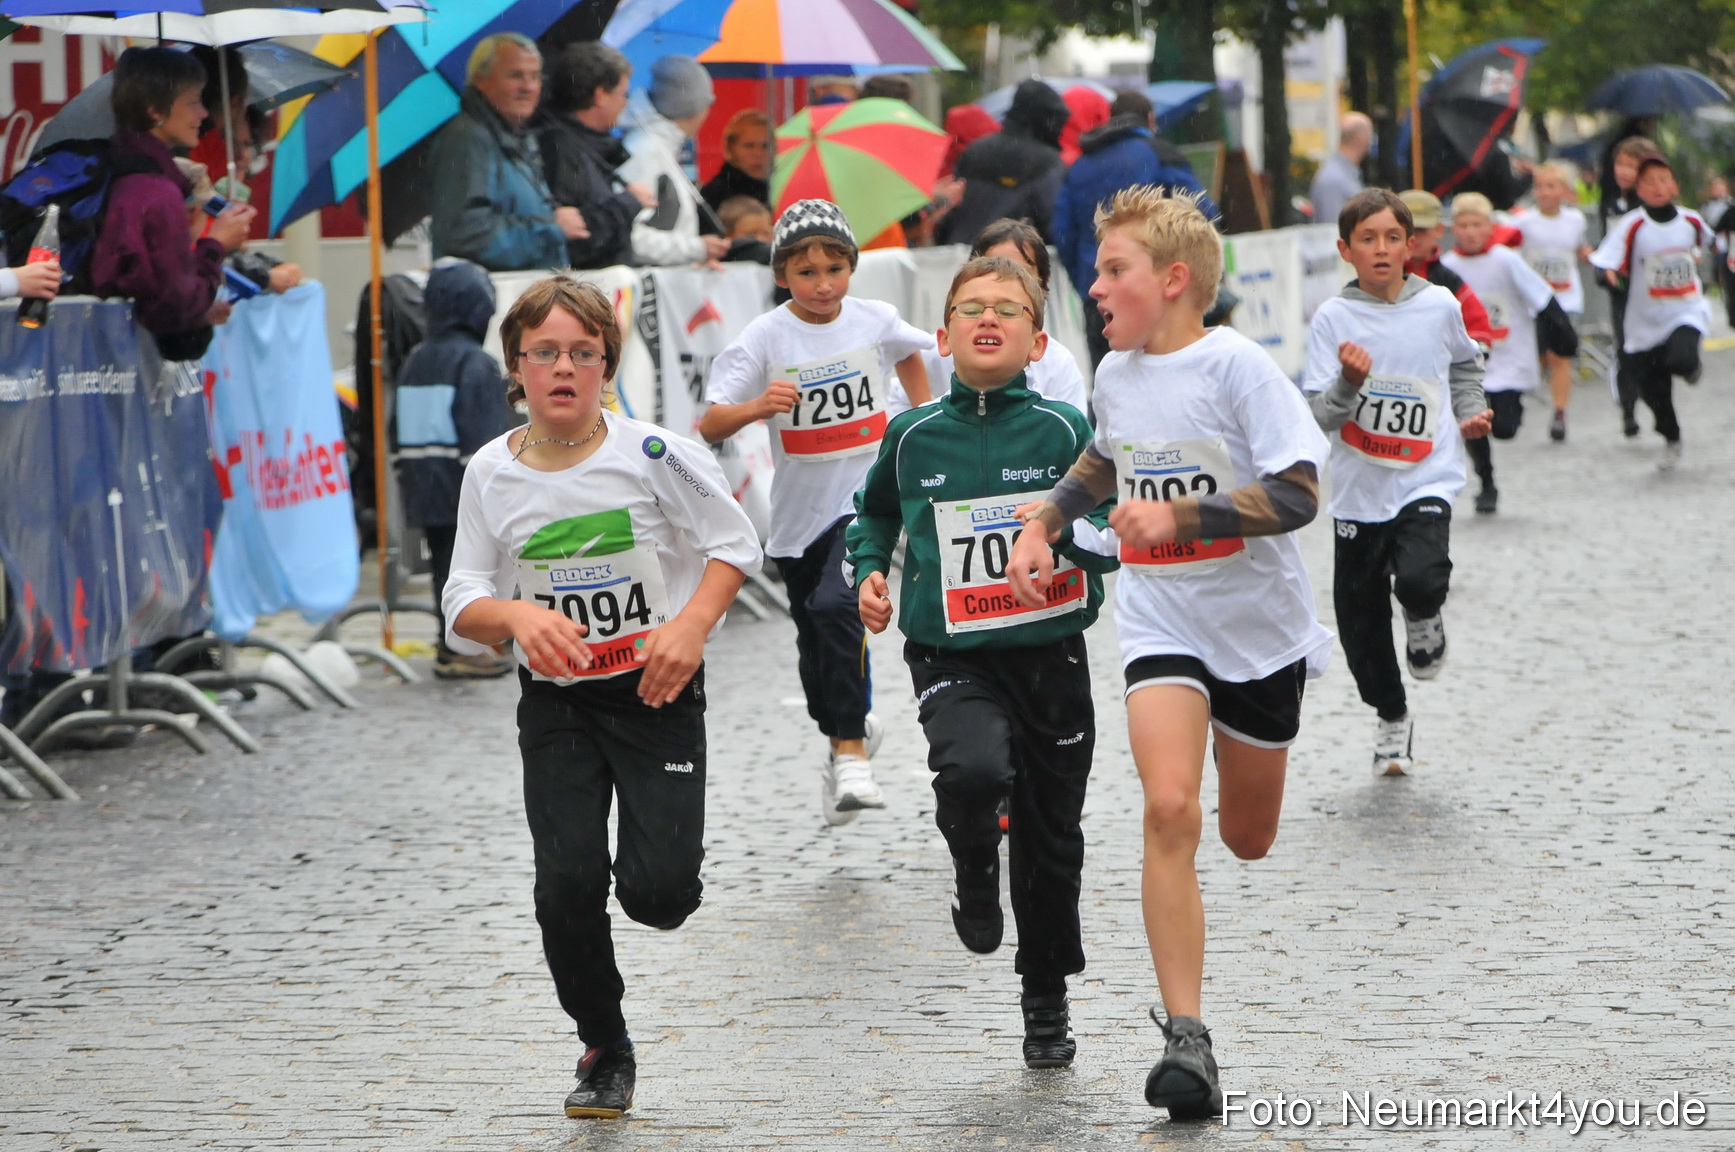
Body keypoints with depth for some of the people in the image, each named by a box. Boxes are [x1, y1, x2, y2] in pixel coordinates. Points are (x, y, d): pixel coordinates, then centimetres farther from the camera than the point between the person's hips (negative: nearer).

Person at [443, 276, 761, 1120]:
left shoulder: (654, 456, -10)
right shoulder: (491, 473, -3)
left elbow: (733, 545, 0)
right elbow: (464, 606, -1)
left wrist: (692, 625, -16)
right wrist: (518, 615, -23)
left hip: (655, 693, -2)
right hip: (555, 702, 2)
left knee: (657, 890, -13)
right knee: (567, 882, -11)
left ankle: (664, 868, 27)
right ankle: (605, 1049, 12)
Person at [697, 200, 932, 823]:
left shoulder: (875, 320, -4)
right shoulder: (765, 337, -12)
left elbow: (910, 353, 22)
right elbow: (710, 426, -21)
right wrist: (758, 406, -39)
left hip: (865, 496, -1)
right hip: (799, 510, 1)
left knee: (835, 606, -24)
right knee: (814, 637, 15)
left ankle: (850, 750, -19)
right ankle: (847, 730, 42)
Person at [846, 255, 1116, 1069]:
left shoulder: (1062, 430, -3)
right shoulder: (913, 436, 2)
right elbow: (875, 511, 22)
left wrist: (1066, 524, -23)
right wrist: (868, 572, 5)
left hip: (1050, 657, 1)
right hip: (952, 659, -1)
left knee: (1049, 838, 9)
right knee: (974, 769, -32)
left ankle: (1046, 1002, 31)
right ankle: (974, 879, 3)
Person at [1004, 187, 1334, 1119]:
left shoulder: (1236, 366, -15)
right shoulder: (1114, 374, 3)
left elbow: (1297, 494, -21)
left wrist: (1181, 516, -30)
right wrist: (1044, 521, 9)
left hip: (1257, 622, -2)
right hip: (1159, 622, 2)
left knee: (1247, 838, 14)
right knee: (1168, 810, -21)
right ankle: (1185, 1039, -21)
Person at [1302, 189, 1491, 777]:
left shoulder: (1440, 306, 0)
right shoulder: (1333, 317, -7)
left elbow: (1465, 364, 23)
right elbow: (1321, 415, -12)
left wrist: (1471, 413, 9)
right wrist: (1349, 382, -30)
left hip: (1427, 479, -1)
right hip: (1359, 488, 1)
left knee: (1420, 579, -27)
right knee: (1360, 616, 8)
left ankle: (1424, 620, 10)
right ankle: (1391, 716, 32)